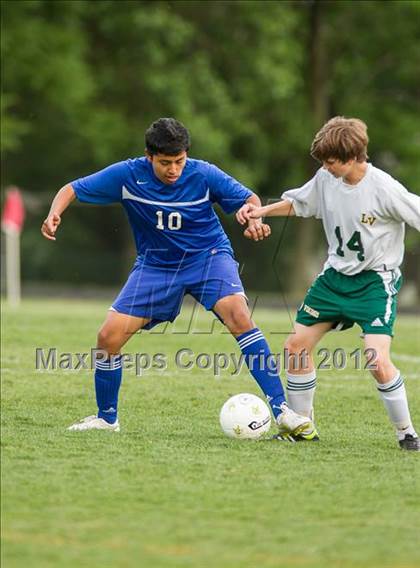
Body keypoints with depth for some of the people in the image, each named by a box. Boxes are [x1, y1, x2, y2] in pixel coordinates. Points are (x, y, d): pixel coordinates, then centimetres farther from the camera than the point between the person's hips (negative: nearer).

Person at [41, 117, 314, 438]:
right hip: (156, 264, 2)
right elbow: (72, 190, -6)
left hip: (208, 257, -2)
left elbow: (249, 199, -4)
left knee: (239, 316, -29)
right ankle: (106, 419, 16)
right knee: (109, 337, -9)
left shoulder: (203, 175, -17)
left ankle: (280, 410, -27)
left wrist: (254, 220, -28)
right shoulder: (127, 175, -15)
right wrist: (55, 214, -27)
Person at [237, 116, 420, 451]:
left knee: (378, 362, -21)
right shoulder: (326, 179, -5)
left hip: (376, 281, -6)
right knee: (297, 346, 5)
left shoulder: (385, 190, -22)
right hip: (336, 274, 6)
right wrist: (261, 211, 0)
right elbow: (297, 203, 14)